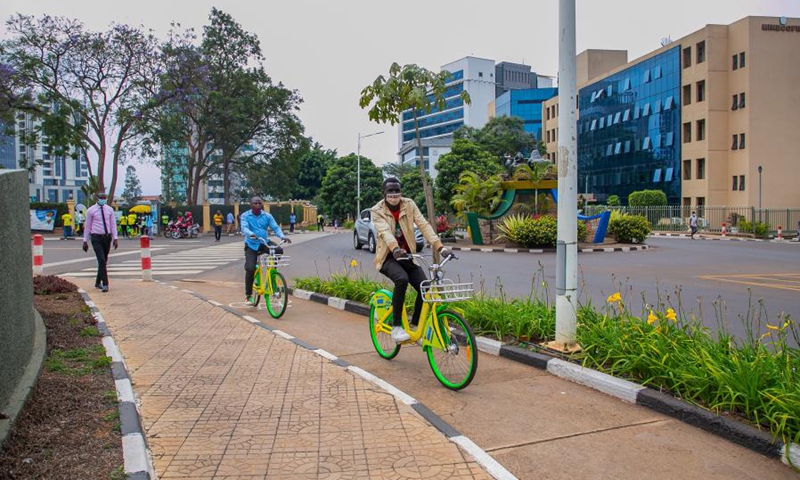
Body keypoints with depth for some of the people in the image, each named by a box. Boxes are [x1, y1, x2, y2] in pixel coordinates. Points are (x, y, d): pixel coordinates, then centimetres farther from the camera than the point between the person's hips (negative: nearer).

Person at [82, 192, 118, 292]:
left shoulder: (109, 209, 7)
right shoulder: (91, 210, -1)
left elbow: (113, 224, 7)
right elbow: (87, 226, 2)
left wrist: (115, 238, -2)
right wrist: (85, 241, 0)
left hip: (107, 237, 4)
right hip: (96, 238, -4)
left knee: (104, 261, 11)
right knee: (101, 260, -14)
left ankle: (98, 282, 27)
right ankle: (105, 284, -13)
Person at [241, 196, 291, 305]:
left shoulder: (267, 216, 2)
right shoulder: (245, 216, -5)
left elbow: (275, 227, -7)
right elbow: (244, 228, -21)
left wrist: (282, 236, -28)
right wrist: (251, 234, -45)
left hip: (264, 242, 2)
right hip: (251, 244, -2)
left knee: (279, 250, -26)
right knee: (250, 269, -13)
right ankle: (248, 295, 5)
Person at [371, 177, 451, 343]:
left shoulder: (409, 205, -2)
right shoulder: (377, 210, -9)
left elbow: (424, 225, -13)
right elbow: (385, 231, -28)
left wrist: (440, 247, -27)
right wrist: (395, 249, -48)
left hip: (407, 255, 4)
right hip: (388, 257, -4)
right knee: (402, 279, -34)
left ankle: (415, 326, 8)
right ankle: (396, 327, -22)